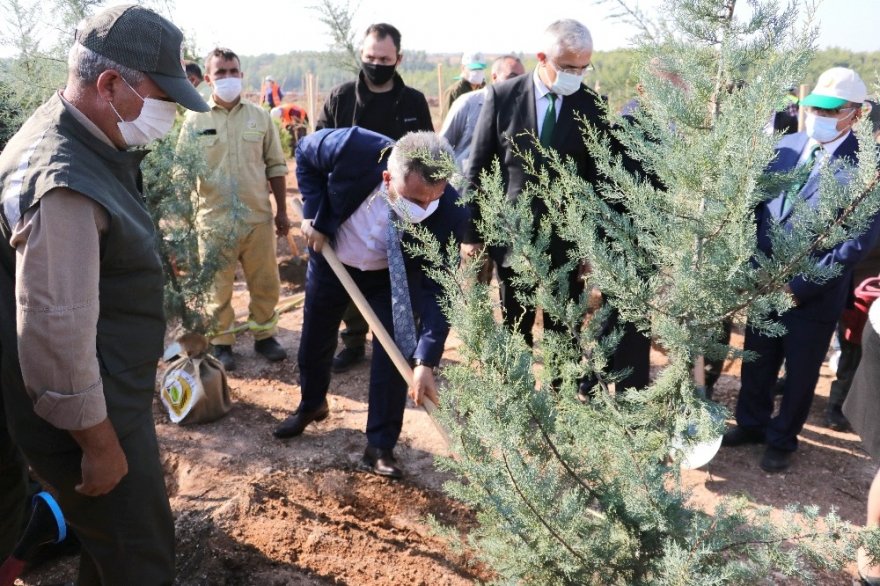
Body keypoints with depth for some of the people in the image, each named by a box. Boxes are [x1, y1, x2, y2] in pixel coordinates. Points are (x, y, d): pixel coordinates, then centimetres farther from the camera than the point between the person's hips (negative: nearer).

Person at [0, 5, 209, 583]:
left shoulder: (89, 144, 4)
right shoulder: (63, 185, -29)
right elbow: (56, 334, -29)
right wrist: (100, 444, -19)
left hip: (115, 396, 10)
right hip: (89, 415, -10)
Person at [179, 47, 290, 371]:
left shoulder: (260, 116, 5)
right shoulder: (195, 120, 0)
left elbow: (276, 167, 8)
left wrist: (282, 211, 6)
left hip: (258, 216, 2)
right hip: (215, 219, -1)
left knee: (265, 282, 11)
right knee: (219, 286, 8)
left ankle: (264, 335, 28)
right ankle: (221, 342, 24)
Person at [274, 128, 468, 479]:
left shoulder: (449, 213, -36)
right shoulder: (353, 148, -39)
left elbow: (438, 288, -31)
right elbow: (305, 152, -15)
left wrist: (425, 361, -39)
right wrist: (313, 213, -22)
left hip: (395, 275, -1)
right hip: (331, 259, 2)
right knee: (315, 340, 18)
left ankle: (380, 448, 11)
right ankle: (311, 405, 48)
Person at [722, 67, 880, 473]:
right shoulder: (786, 146, 3)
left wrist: (799, 286, -21)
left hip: (814, 294, -4)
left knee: (800, 373, 14)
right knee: (756, 361, 19)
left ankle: (782, 440, 34)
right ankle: (751, 424, 41)